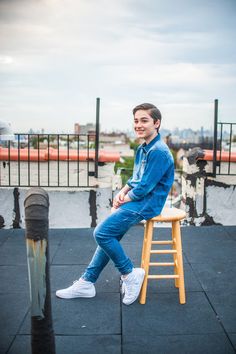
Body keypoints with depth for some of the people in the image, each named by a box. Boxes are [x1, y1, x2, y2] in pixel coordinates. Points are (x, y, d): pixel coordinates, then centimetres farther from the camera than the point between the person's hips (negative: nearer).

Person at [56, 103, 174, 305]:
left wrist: (123, 200, -7)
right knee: (109, 236, 10)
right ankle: (87, 283, 19)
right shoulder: (143, 148, 13)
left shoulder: (158, 152, -18)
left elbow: (144, 188, -20)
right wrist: (123, 192, 2)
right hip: (137, 201, 10)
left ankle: (130, 275, 1)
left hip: (146, 204, -10)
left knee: (102, 233, -15)